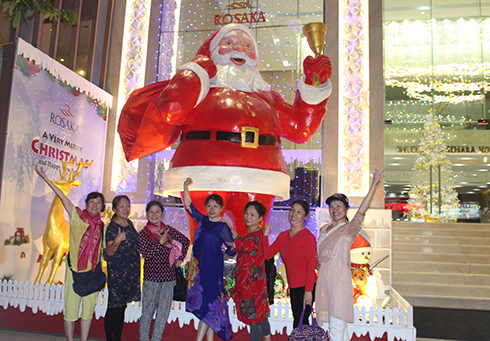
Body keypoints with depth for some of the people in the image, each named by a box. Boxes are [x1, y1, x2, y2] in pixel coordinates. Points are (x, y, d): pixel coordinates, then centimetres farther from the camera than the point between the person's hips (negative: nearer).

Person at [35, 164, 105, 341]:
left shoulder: (101, 225, 9)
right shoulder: (77, 216, -1)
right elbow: (62, 196, -10)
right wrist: (45, 178, -16)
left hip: (93, 273, 3)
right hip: (75, 271, -3)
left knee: (88, 311, 9)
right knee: (71, 310, 0)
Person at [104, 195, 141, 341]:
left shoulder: (129, 223, 9)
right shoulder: (112, 227, -13)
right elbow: (109, 252, -20)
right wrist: (117, 240, -38)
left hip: (130, 271, 7)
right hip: (117, 271, -7)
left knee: (122, 306, 14)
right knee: (113, 307, -1)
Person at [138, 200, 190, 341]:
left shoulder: (168, 230, 5)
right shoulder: (143, 233, -2)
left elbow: (185, 241, 17)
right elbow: (146, 254, -14)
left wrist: (181, 258, 11)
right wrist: (161, 242, -15)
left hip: (168, 277, 3)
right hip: (151, 277, -3)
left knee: (164, 312, 8)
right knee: (147, 312, 4)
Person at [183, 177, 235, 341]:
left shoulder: (223, 227, -8)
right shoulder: (202, 220, 10)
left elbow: (232, 250, -3)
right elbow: (189, 206, 19)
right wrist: (186, 188, 13)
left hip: (212, 266, -7)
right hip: (198, 265, 7)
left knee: (207, 303, -6)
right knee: (201, 301, 10)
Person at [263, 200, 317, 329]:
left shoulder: (308, 236, -10)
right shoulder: (283, 235, 11)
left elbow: (311, 265, -12)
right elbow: (267, 254, 8)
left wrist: (308, 291, -17)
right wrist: (266, 234, 0)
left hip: (305, 287, -7)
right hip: (293, 286, 7)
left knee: (300, 324, -4)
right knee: (298, 322, 14)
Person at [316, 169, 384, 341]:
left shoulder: (349, 228, -5)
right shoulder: (324, 229, 14)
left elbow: (361, 212, -24)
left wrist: (374, 184, -30)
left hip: (339, 280, -6)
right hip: (324, 278, 6)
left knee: (336, 327, -8)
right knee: (340, 325, 14)